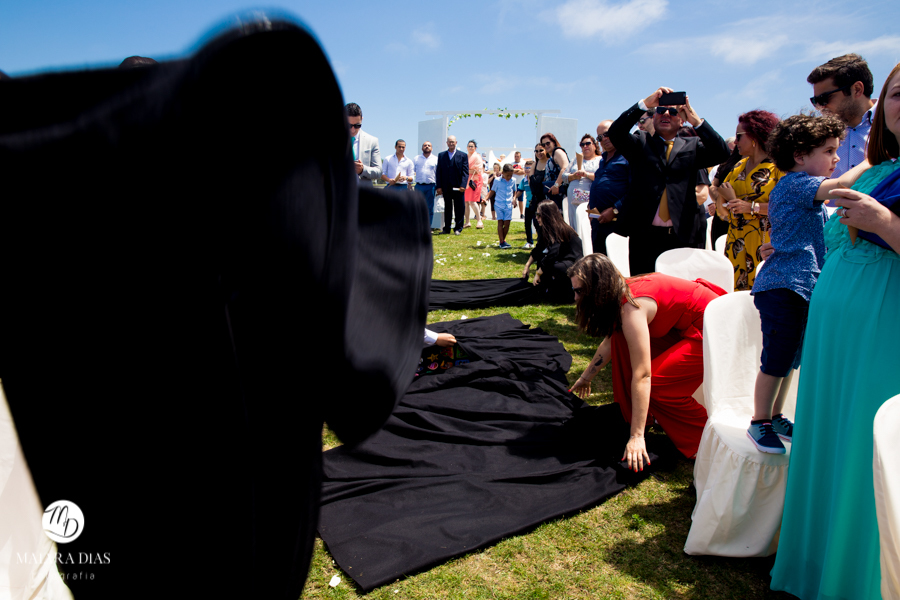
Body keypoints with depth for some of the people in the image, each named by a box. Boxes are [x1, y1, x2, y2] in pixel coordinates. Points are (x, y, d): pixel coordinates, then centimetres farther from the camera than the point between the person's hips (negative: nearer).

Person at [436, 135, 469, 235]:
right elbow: (438, 172, 8)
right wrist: (438, 186, -1)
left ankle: (458, 228, 11)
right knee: (447, 208, 8)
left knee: (459, 209, 2)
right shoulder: (441, 155, 10)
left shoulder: (463, 156, 4)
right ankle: (446, 228, 14)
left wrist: (463, 185, -14)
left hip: (458, 187, -2)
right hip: (446, 187, 2)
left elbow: (465, 172, -2)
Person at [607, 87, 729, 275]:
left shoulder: (692, 146, 13)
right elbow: (615, 133, -6)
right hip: (645, 237, 0)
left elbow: (721, 153, -4)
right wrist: (645, 103, -16)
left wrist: (696, 121, -15)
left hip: (684, 236, 1)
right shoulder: (641, 142, 12)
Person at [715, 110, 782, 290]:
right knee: (736, 292, 0)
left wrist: (752, 206, -15)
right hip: (736, 246, 5)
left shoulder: (779, 166, -2)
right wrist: (730, 200, -8)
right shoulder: (738, 168, 16)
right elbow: (722, 211, 13)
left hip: (765, 247, -5)